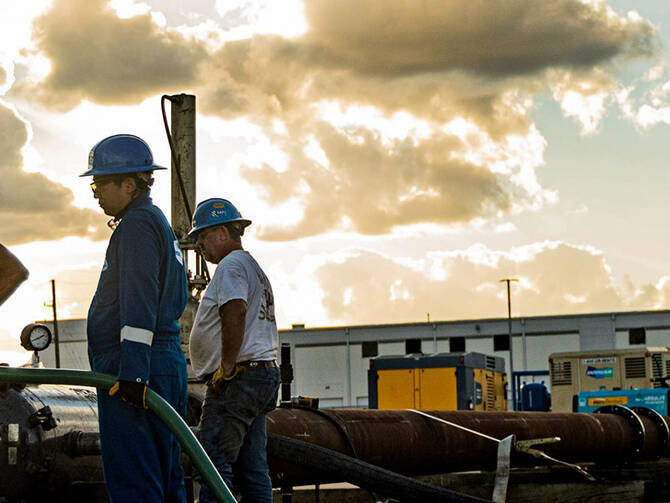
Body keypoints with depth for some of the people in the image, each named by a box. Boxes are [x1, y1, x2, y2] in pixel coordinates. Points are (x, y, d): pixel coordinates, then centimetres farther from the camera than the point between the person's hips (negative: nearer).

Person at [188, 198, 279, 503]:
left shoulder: (230, 265, -8)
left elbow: (235, 311, -25)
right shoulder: (255, 268, 24)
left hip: (237, 378, -10)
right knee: (252, 468, 10)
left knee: (215, 463, -13)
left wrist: (226, 368, -21)